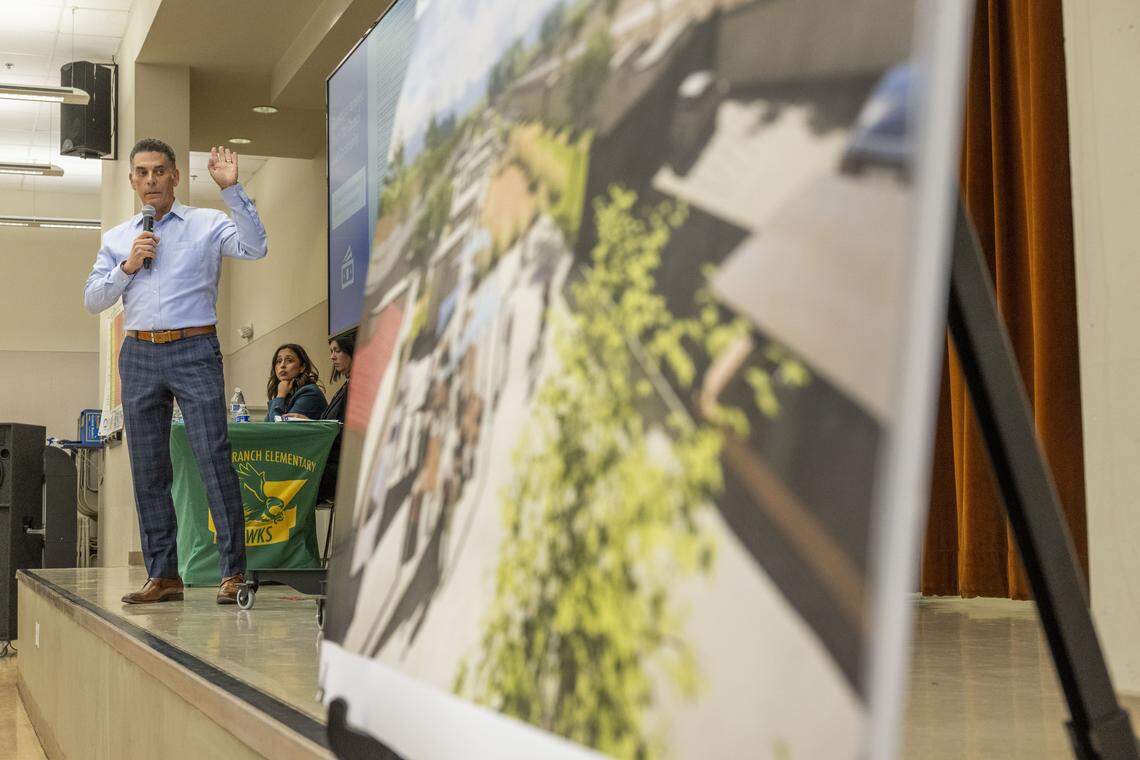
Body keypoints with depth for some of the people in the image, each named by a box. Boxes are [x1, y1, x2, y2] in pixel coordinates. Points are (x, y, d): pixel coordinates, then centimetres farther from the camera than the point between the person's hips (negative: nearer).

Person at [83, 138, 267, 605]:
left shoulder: (207, 224, 7)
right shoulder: (117, 239, 18)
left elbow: (255, 248, -10)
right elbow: (92, 300, 13)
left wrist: (232, 190, -14)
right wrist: (127, 267, -2)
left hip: (194, 350, -4)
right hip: (139, 354, 4)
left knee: (214, 458, -11)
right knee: (148, 470, 4)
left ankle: (233, 572, -9)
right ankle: (162, 575, 10)